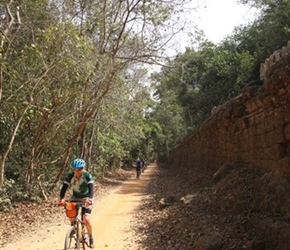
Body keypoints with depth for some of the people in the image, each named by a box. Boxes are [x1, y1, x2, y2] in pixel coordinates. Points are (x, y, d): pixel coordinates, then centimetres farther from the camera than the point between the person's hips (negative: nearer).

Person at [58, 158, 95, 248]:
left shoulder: (87, 176, -24)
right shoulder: (70, 176, -18)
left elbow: (91, 188, -33)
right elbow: (64, 188, -24)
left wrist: (90, 199, -51)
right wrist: (62, 199, -42)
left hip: (86, 199, -3)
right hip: (75, 198, 3)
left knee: (86, 219, -19)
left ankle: (91, 237, 8)